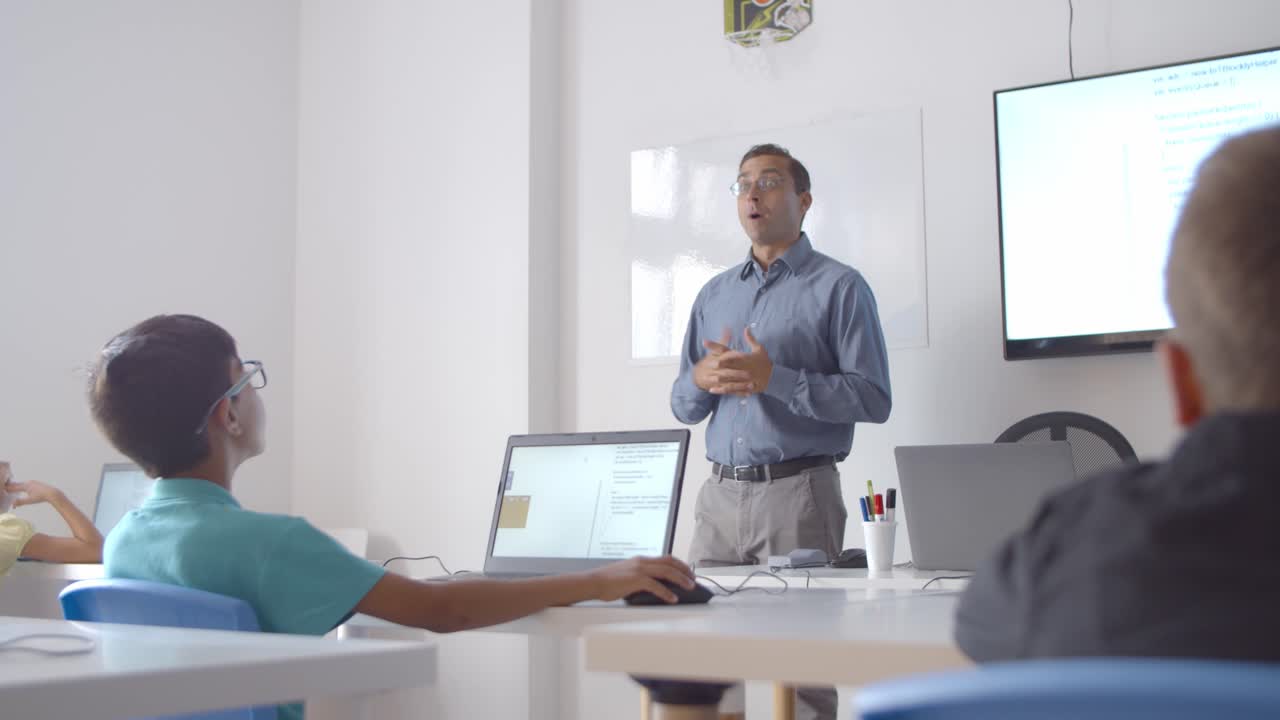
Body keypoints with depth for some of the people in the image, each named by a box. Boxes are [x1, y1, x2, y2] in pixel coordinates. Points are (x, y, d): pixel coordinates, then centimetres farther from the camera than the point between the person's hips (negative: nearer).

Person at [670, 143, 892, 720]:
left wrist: (773, 378, -17)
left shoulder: (838, 287, 1)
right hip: (720, 494, 5)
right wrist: (702, 379, -5)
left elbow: (873, 399, -8)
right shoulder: (714, 294, 18)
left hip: (797, 492, -5)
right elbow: (682, 406, 19)